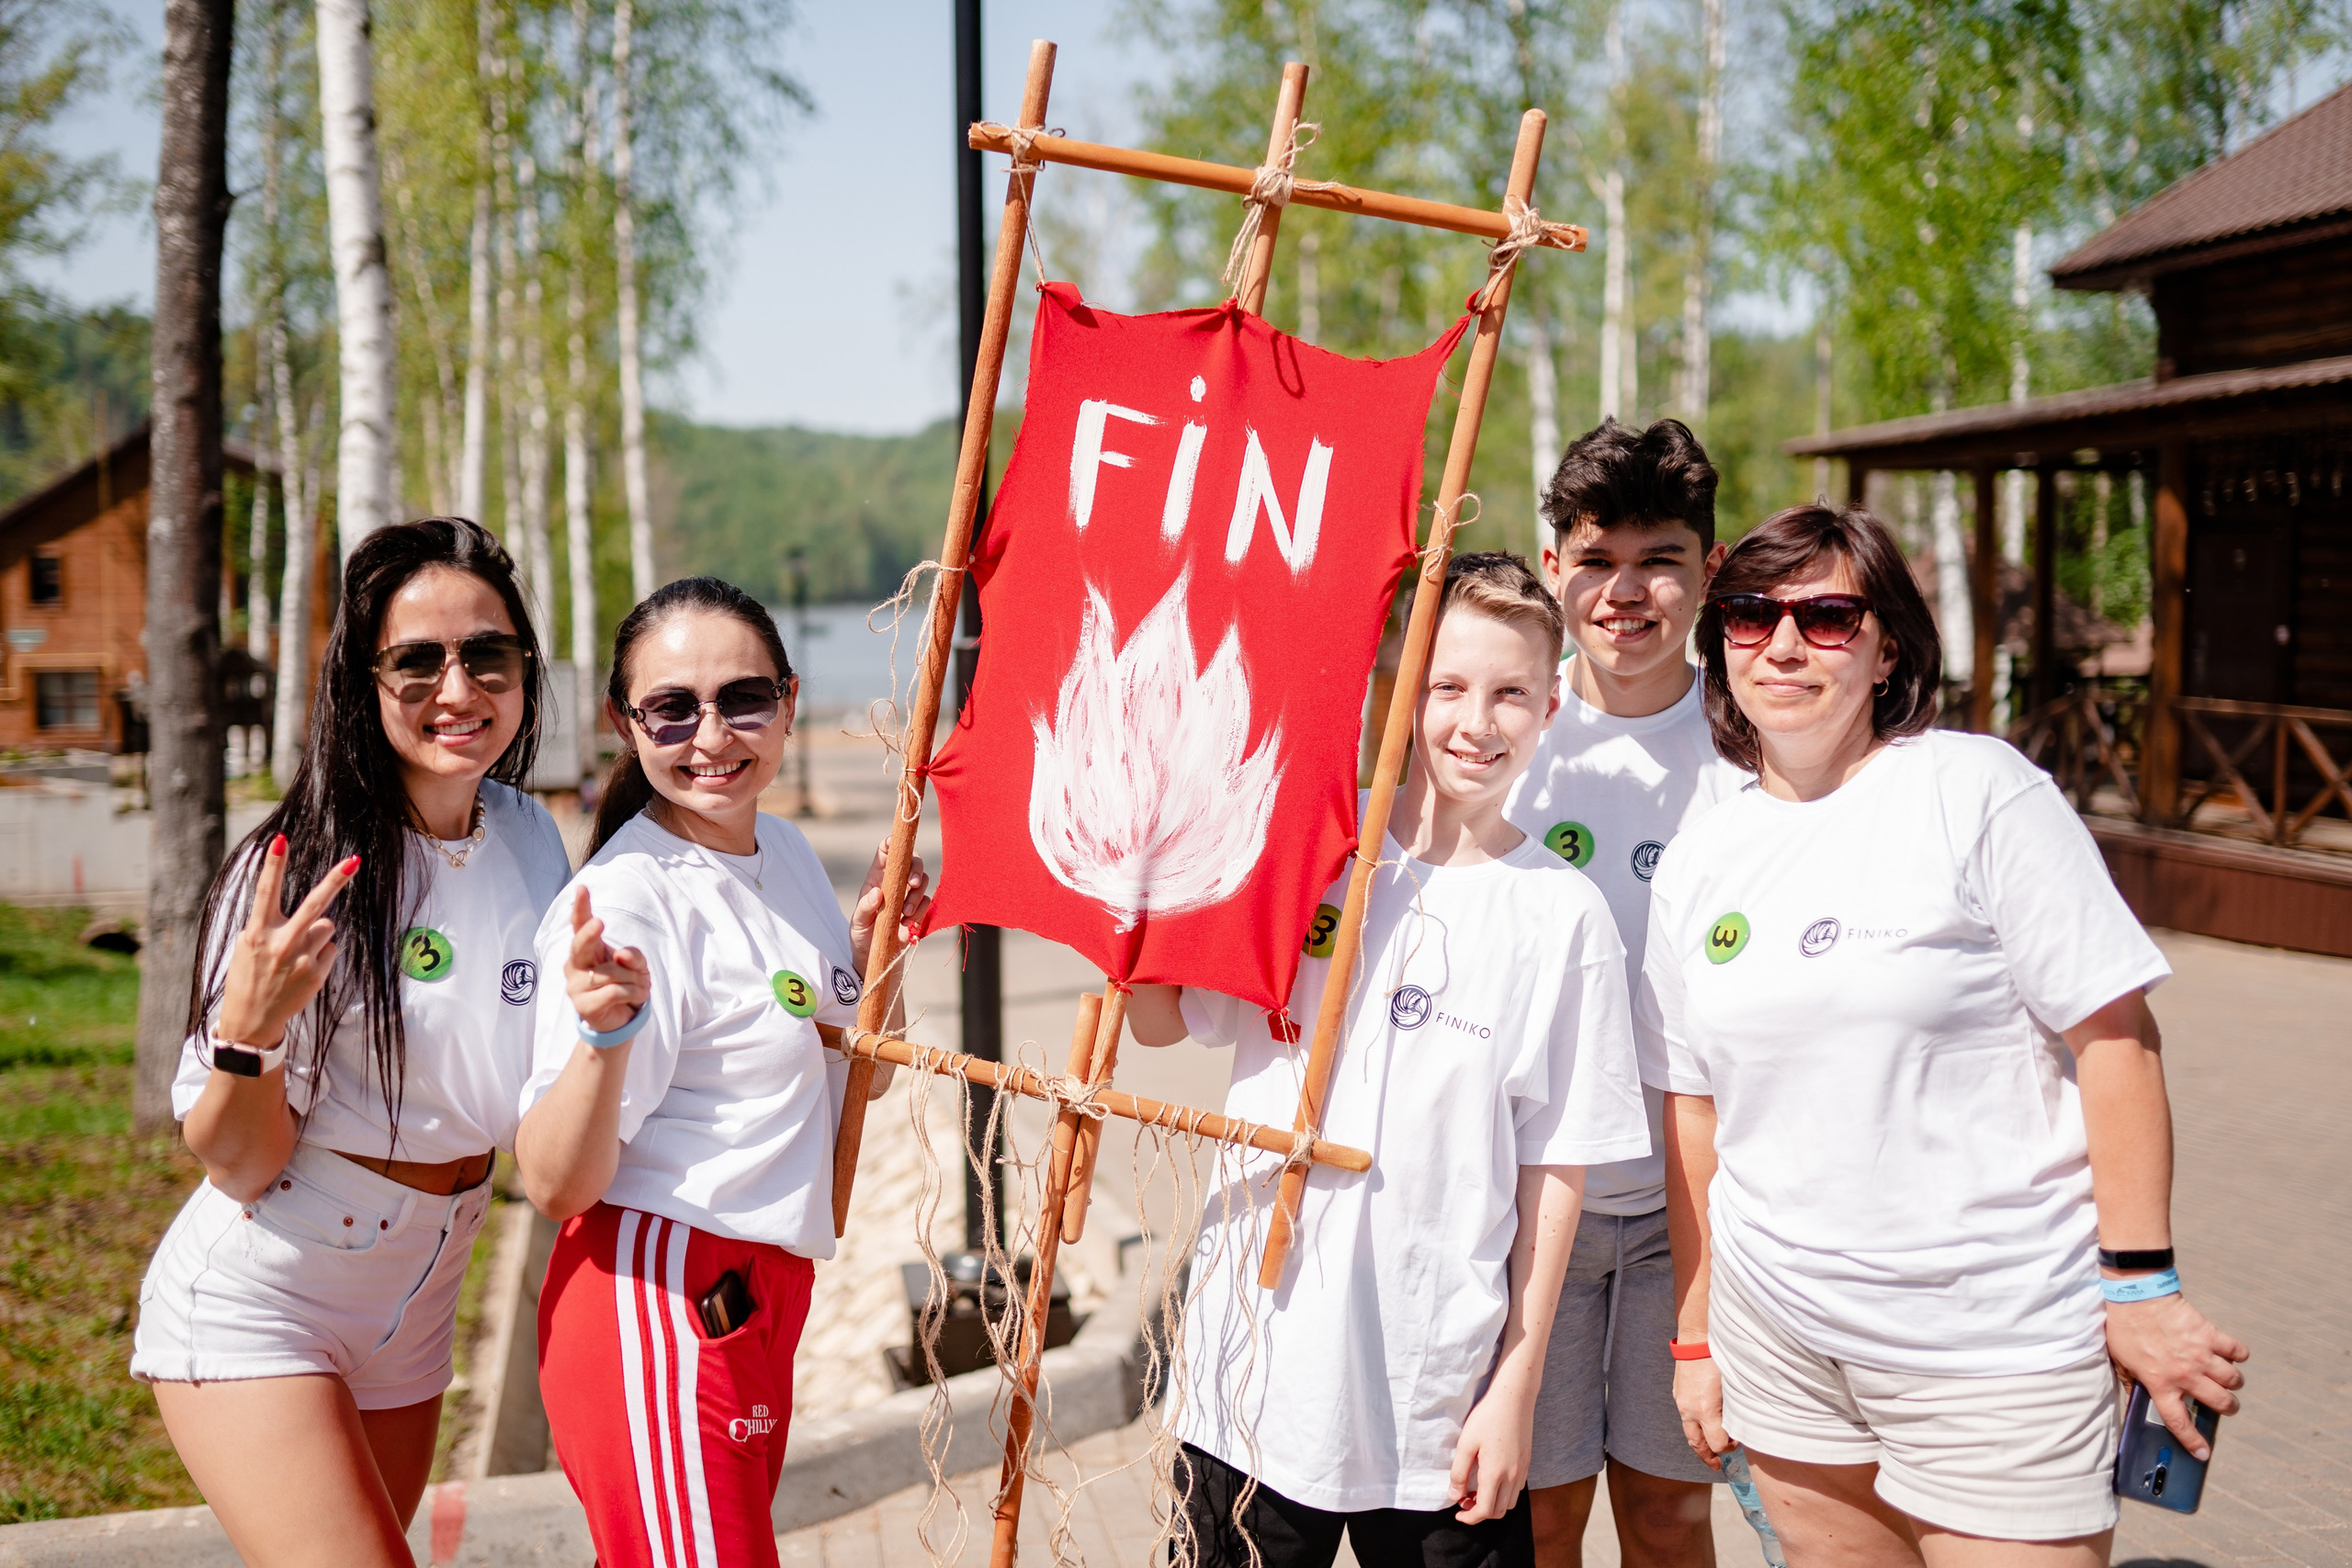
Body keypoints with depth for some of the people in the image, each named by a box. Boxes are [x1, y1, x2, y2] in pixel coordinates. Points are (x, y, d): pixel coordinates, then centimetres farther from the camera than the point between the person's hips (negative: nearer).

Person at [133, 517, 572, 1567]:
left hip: (409, 1316, 6)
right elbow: (238, 1166, -16)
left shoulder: (532, 838, -1)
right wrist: (248, 1031, -33)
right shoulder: (308, 866, -19)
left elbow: (545, 1122, 13)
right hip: (256, 1309, -6)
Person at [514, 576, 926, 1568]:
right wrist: (606, 1035, -38)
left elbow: (856, 1081, 19)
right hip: (659, 1296, -8)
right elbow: (556, 1185, -22)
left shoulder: (788, 855, 7)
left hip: (762, 1293, 9)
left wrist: (871, 956, 2)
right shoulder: (627, 900, -17)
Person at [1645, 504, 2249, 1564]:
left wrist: (2141, 1285, -12)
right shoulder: (1698, 859, 8)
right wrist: (1695, 1335, 13)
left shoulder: (1977, 790, -8)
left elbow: (2114, 1035, -10)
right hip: (1777, 1335, 5)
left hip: (1993, 1346, -4)